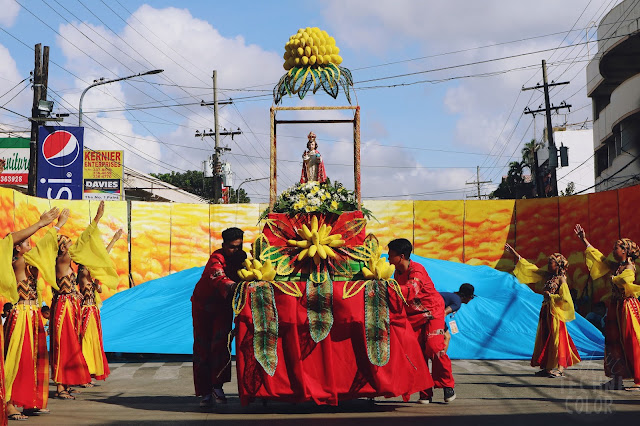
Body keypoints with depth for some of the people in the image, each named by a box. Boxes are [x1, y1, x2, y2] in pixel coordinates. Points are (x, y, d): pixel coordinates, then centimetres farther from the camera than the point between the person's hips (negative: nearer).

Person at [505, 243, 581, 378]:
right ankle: (547, 367, 14)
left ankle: (560, 368, -3)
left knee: (556, 339, -6)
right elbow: (530, 268, 13)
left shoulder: (561, 279, -9)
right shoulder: (547, 276, 10)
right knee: (545, 339, 8)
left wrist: (549, 295, -11)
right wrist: (515, 254, 11)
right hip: (546, 312, 7)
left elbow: (564, 298, -16)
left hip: (556, 313, -7)